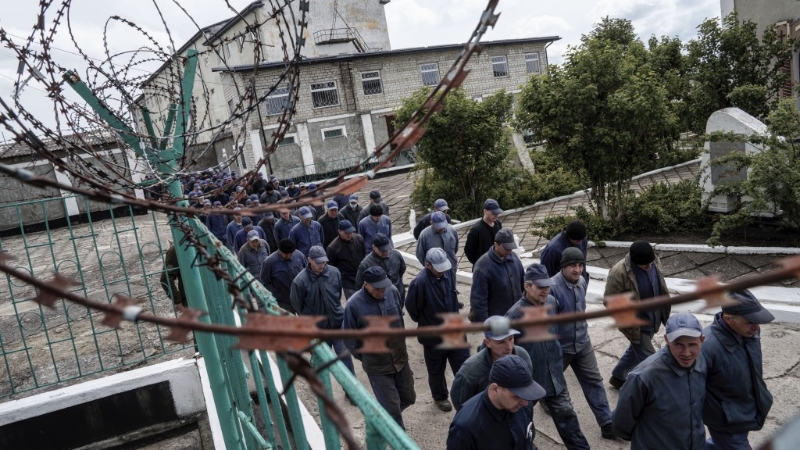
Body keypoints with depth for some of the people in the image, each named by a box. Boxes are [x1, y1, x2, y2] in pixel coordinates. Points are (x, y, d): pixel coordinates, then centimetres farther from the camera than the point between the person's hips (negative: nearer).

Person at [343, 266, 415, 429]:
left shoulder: (393, 291, -12)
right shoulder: (354, 305, -23)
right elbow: (348, 337, -10)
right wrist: (364, 356, -2)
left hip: (401, 358, 5)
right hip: (377, 366, -5)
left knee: (408, 398, 20)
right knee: (392, 407, 6)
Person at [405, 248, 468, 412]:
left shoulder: (447, 274, -10)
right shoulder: (419, 282, -28)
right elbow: (411, 308, -14)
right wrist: (426, 323, 1)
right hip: (434, 336, -4)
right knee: (436, 371, 18)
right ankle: (440, 397, 42)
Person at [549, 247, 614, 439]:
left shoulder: (582, 281, -4)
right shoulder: (553, 287, -28)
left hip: (582, 343, 6)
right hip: (559, 346, -5)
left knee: (594, 381, 7)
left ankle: (607, 423, 14)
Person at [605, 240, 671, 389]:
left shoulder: (653, 263, -9)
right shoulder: (619, 273, -30)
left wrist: (663, 312, 9)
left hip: (651, 319, 8)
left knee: (636, 350, 25)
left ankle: (618, 377, 47)